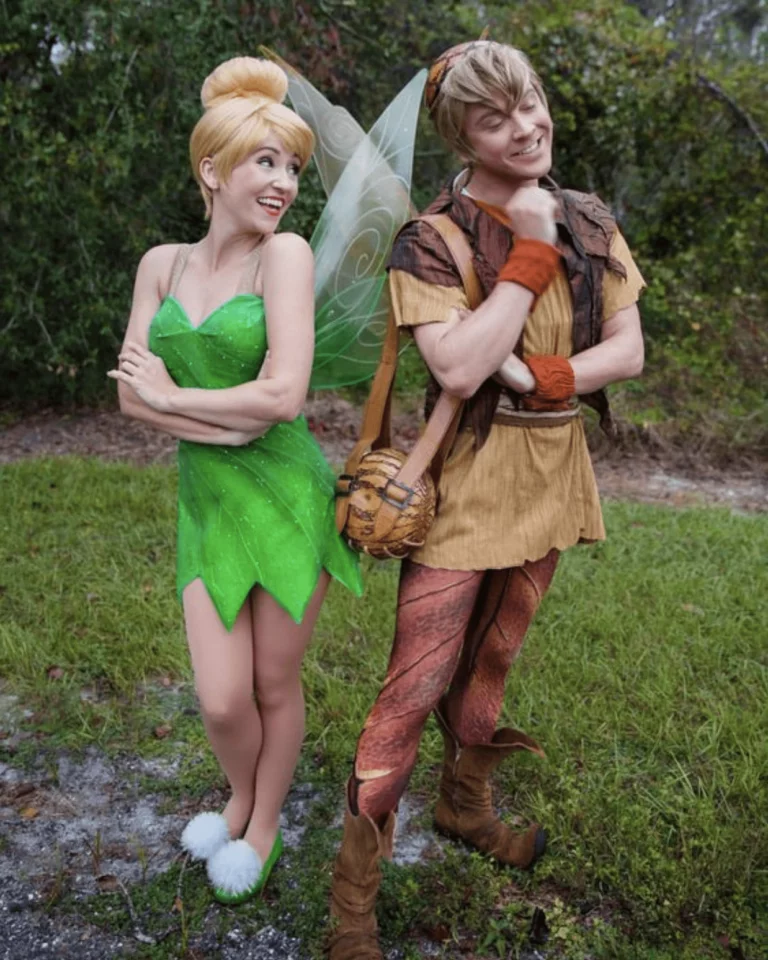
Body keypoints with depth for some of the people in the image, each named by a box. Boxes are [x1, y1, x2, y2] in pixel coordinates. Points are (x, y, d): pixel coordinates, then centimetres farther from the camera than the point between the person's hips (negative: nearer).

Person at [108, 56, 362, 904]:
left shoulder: (286, 254, -8)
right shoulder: (162, 263, 5)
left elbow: (283, 394, -19)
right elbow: (130, 395, -1)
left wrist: (169, 396, -8)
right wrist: (222, 421, -15)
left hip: (287, 498, -3)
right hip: (206, 503, 3)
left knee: (275, 685, 11)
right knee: (222, 700, 4)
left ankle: (263, 826, 38)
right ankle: (239, 798, 39)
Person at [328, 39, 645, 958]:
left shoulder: (588, 225, 4)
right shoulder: (430, 241, -13)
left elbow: (628, 350, 1)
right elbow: (458, 370, -25)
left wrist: (540, 376, -17)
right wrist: (531, 251, -20)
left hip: (550, 477, 6)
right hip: (467, 481, -5)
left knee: (492, 657, 21)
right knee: (416, 684, -3)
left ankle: (465, 806, 44)